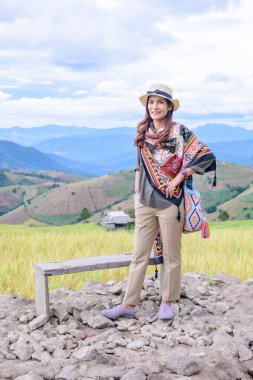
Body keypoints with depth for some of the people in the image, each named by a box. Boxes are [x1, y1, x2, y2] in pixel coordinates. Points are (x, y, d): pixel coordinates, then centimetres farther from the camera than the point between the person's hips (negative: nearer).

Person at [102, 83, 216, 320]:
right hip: (145, 202, 4)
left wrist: (179, 177, -12)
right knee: (139, 254, 5)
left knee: (171, 254, 6)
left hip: (170, 201, -4)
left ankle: (167, 302, 19)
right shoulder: (143, 133, 11)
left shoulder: (179, 131, -4)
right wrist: (136, 194, 13)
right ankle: (129, 305, 10)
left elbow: (206, 156, -9)